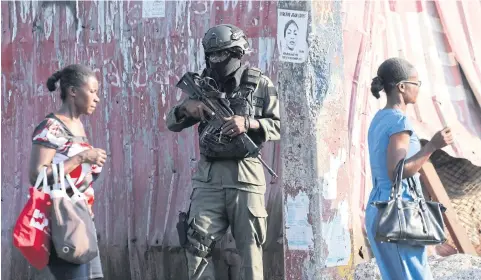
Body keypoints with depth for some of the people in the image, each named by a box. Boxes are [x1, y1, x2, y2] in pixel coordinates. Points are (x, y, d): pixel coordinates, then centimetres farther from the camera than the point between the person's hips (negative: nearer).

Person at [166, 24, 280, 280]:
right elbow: (172, 123, 14)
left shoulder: (260, 85, 3)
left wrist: (248, 123, -15)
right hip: (208, 175, 2)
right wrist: (186, 108, -8)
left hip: (246, 175, -2)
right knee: (196, 244, -6)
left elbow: (280, 125, 1)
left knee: (250, 247, 3)